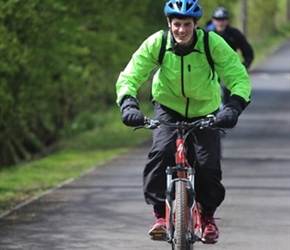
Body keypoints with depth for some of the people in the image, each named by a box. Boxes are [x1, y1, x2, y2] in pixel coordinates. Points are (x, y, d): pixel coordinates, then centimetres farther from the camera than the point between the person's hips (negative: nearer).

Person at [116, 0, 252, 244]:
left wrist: (234, 107, -43)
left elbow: (240, 78, -25)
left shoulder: (213, 43, -25)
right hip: (168, 108, 0)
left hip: (205, 111, 0)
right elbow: (129, 76, -23)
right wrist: (128, 103, -42)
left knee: (208, 165, -14)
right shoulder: (156, 43, -23)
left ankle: (208, 215, 14)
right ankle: (160, 214, -13)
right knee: (161, 152, -26)